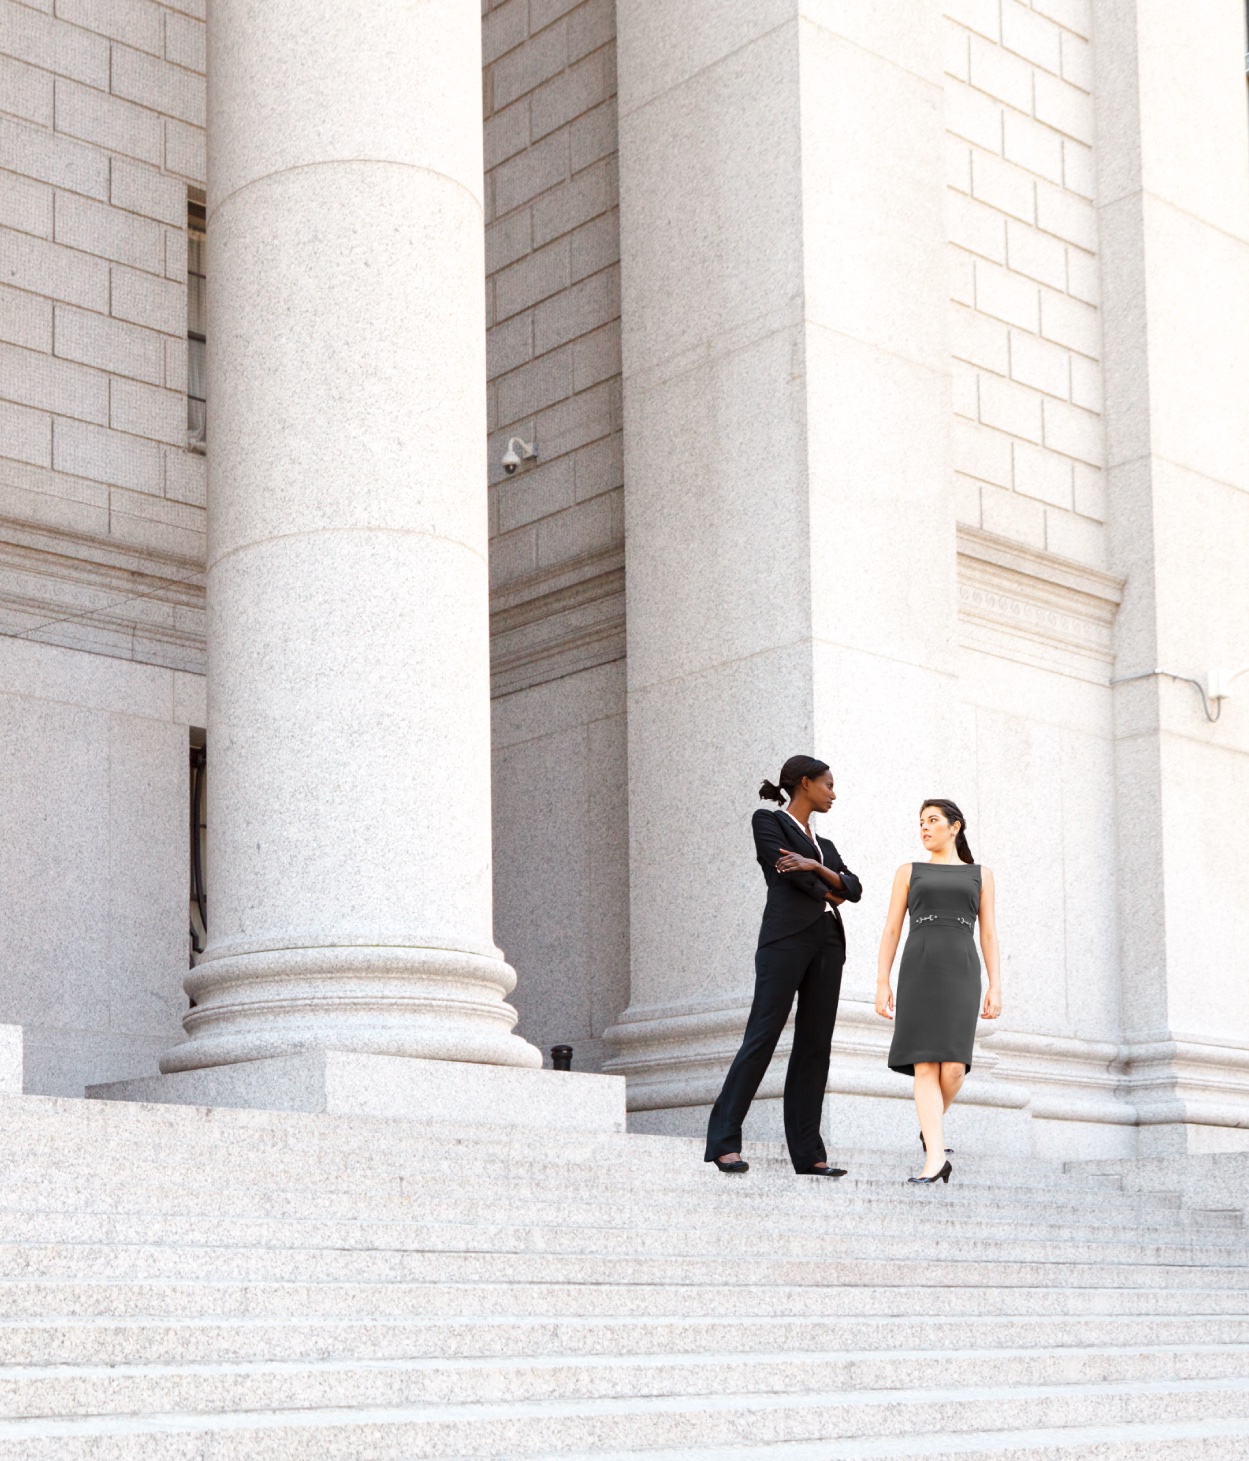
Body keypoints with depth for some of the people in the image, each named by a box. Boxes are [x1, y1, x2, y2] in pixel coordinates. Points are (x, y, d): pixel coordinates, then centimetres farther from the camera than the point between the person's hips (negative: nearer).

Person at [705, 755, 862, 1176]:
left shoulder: (823, 845, 26)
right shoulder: (767, 822, 8)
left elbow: (853, 889, 11)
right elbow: (786, 870, -7)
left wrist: (816, 867, -6)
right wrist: (828, 892, 6)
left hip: (827, 942, 7)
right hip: (787, 937, -7)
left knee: (815, 1046, 2)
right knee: (762, 1037, -12)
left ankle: (808, 1153, 1)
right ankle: (725, 1141, -13)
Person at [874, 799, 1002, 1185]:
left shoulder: (980, 875, 18)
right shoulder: (908, 872, 16)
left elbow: (989, 936, 12)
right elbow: (891, 931, 10)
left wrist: (996, 987, 1)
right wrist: (882, 984, 0)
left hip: (960, 974, 0)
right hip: (918, 972, 0)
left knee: (952, 1069, -12)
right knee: (925, 1068, -14)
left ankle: (931, 1127, 18)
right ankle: (936, 1156, -20)